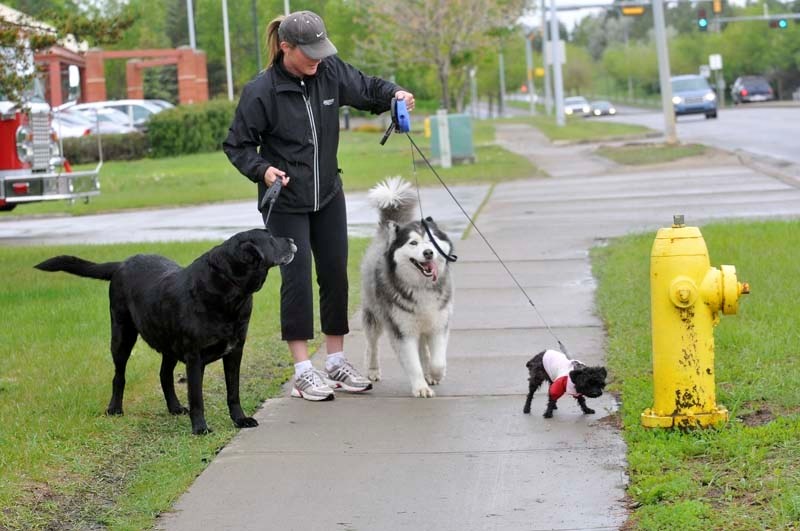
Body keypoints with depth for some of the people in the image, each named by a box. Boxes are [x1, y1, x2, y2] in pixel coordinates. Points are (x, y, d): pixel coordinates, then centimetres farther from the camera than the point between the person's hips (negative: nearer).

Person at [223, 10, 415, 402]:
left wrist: (394, 95, -11)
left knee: (336, 275, 8)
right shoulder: (261, 91, -17)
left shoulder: (330, 71, -5)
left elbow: (366, 88, 10)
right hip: (285, 202, -5)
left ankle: (335, 362, 21)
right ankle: (302, 371, 1)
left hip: (328, 196, 5)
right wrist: (262, 170, -24)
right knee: (297, 278, -7)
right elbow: (236, 145, -8)